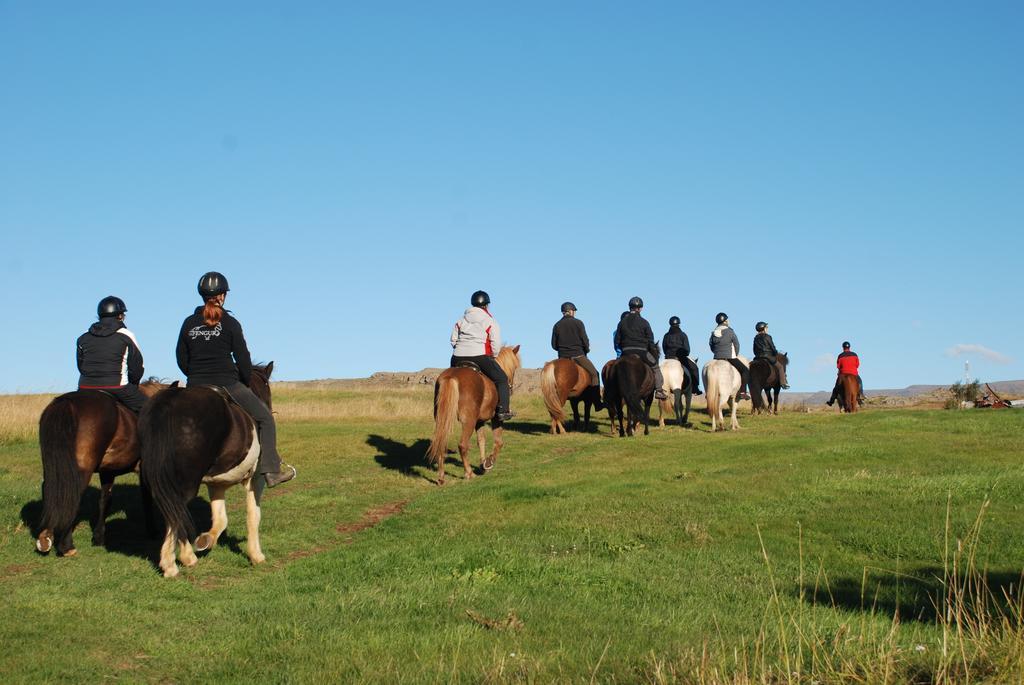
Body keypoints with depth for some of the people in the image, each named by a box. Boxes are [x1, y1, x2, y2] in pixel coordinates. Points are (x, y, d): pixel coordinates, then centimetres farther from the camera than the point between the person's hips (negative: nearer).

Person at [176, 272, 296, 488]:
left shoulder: (189, 323, 7)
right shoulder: (230, 323, -5)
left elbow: (181, 360, 10)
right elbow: (243, 359, -4)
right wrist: (247, 383, 11)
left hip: (196, 388, 4)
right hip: (227, 384, -4)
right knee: (265, 418, 8)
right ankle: (271, 470, 3)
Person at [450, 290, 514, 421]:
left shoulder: (461, 320, 16)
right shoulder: (490, 321, 3)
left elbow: (453, 340, 15)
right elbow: (496, 344, -2)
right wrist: (493, 356, 15)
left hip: (458, 357, 4)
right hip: (480, 356, -4)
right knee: (502, 379, 8)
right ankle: (502, 410, -3)